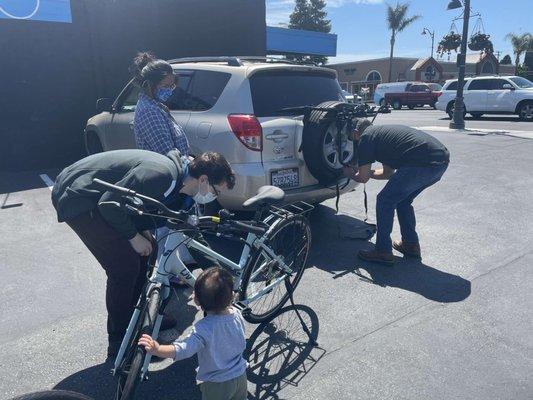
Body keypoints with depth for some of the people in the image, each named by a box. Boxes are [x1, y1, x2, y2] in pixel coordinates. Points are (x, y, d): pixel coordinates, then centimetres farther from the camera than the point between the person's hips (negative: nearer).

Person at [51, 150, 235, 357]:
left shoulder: (174, 174, 4)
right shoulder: (163, 174, -27)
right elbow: (110, 205, -26)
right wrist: (134, 236, -14)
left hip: (96, 196, 10)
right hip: (76, 199, -10)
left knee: (143, 253, 10)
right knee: (125, 266, -10)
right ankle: (119, 342, 7)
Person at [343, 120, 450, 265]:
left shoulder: (365, 138, 6)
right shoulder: (383, 132, 31)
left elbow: (363, 178, 8)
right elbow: (388, 173, 38)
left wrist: (351, 174, 28)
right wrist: (366, 171, 47)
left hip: (424, 163, -9)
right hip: (442, 158, 9)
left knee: (385, 201, 5)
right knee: (403, 200, 25)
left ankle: (383, 252, 11)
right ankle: (411, 244, 33)